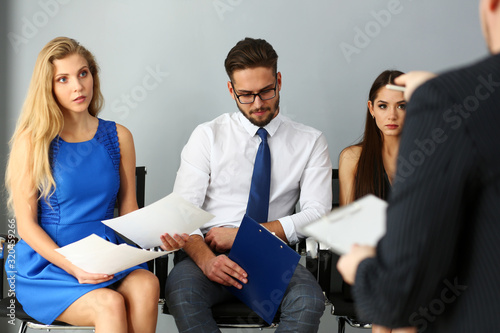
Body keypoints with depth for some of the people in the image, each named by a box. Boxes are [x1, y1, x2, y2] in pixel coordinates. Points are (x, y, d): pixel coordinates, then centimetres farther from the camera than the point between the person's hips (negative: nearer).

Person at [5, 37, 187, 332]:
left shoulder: (118, 137, 9)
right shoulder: (32, 141, -3)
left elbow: (129, 211, 9)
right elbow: (26, 224, -4)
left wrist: (159, 235, -13)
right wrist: (73, 267, -19)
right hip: (46, 266, -3)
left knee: (146, 285, -29)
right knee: (110, 304, -32)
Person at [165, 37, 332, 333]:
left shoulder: (310, 142, 10)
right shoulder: (208, 136, 8)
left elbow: (317, 213, 0)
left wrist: (243, 234, -10)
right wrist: (205, 258, -21)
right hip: (210, 252, 0)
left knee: (308, 299, -33)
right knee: (181, 291, -35)